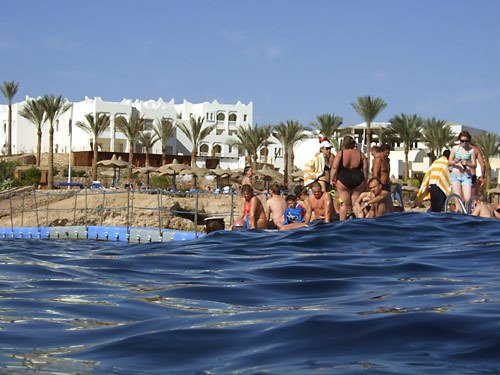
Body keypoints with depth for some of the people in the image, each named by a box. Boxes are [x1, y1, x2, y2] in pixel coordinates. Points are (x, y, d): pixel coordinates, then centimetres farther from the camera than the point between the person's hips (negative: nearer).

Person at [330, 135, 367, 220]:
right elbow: (365, 169, 5)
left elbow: (334, 168, -8)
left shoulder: (340, 154, -3)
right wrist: (364, 181, 13)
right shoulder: (360, 154, 6)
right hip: (358, 180, 2)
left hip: (343, 180, -2)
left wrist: (332, 180, -1)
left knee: (344, 204, 4)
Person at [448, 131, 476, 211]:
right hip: (455, 175, 1)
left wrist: (467, 163, -20)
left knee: (467, 199, -11)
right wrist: (455, 162, -16)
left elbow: (474, 165, 1)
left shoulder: (471, 150, 2)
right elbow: (449, 162, 7)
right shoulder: (455, 148, 5)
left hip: (466, 176, -1)